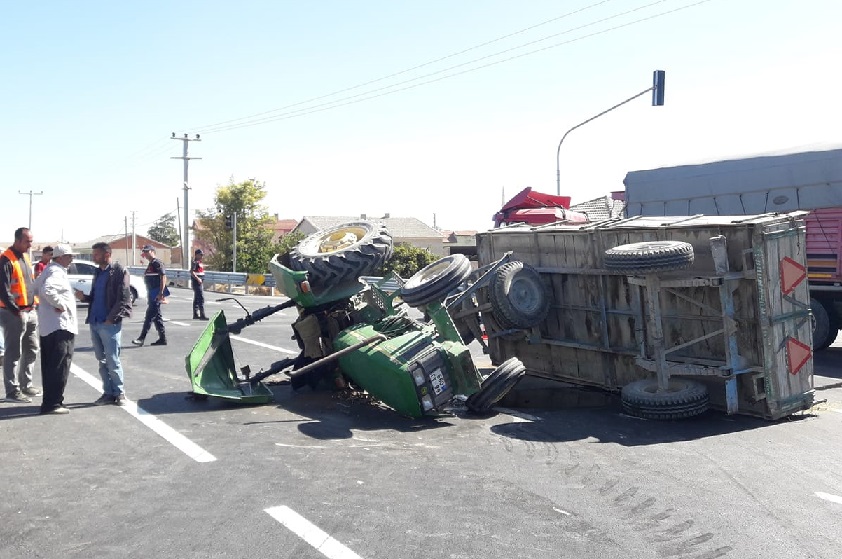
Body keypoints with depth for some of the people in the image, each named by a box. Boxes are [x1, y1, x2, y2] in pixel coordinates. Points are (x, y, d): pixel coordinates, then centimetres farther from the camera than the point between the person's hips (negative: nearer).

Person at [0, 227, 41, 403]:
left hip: (30, 311, 9)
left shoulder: (25, 257, 16)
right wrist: (16, 310, -18)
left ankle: (26, 384, 25)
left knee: (31, 350, 15)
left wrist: (34, 303, 12)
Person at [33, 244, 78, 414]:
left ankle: (50, 399, 23)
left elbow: (36, 288, 25)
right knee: (60, 366, -9)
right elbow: (47, 290, -32)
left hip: (48, 326, 11)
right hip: (60, 325, -11)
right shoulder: (57, 272, -14)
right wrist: (60, 304, -21)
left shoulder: (49, 270, 17)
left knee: (50, 366, 15)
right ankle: (52, 403, -9)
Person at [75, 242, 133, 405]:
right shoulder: (98, 272, 17)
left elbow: (124, 299, -12)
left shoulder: (119, 271, -6)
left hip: (109, 324, -7)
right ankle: (108, 393, 16)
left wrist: (111, 318, -16)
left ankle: (119, 392, 8)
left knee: (112, 361, -3)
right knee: (102, 361, 10)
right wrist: (84, 297, 3)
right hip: (94, 323, 7)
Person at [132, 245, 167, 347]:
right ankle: (162, 338, 14)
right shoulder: (150, 265, 19)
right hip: (151, 294, 10)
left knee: (149, 316, -10)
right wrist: (149, 295, 22)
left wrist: (161, 293, -25)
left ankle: (142, 338, -10)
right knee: (157, 317, 10)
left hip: (156, 295, -10)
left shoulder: (157, 263, -11)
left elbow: (163, 277, -19)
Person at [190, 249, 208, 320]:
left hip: (200, 282, 10)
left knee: (197, 298, 13)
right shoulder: (195, 262, -12)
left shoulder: (200, 262, 17)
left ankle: (196, 314, 19)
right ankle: (202, 315, -15)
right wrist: (197, 279, -27)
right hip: (197, 282, -10)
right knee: (201, 298, -13)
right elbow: (192, 272, -21)